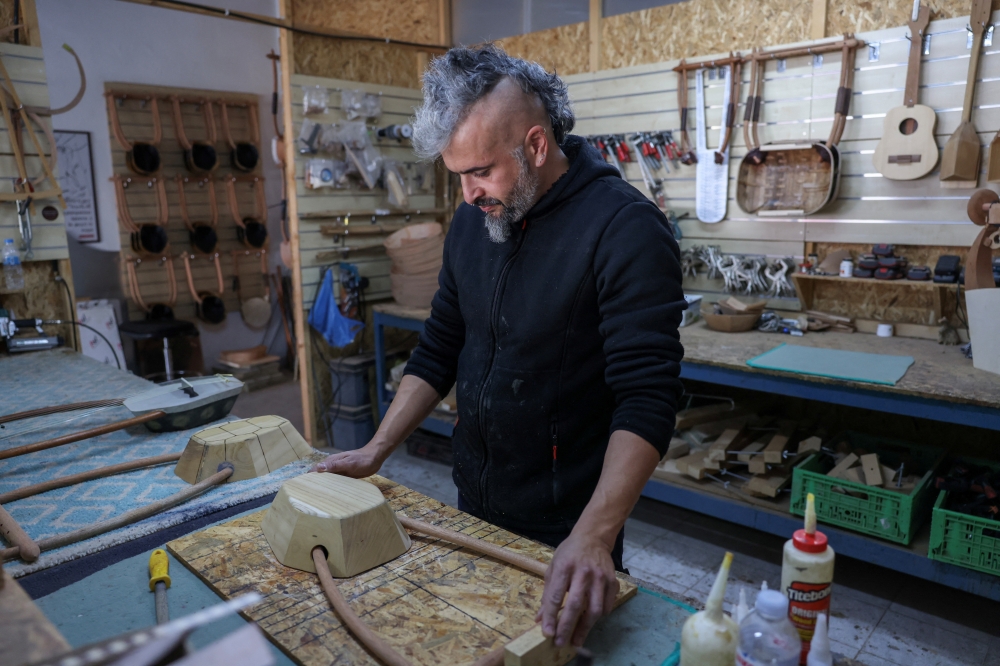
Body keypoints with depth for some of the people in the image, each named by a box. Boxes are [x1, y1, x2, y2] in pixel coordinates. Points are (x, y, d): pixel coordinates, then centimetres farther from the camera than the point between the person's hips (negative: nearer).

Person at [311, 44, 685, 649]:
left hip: (566, 530, -6)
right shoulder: (473, 219, 0)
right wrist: (375, 452, 2)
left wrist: (594, 537, -36)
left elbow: (646, 398, -26)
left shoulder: (626, 229, -21)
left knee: (563, 637, 17)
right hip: (473, 507, 7)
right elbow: (439, 351, 7)